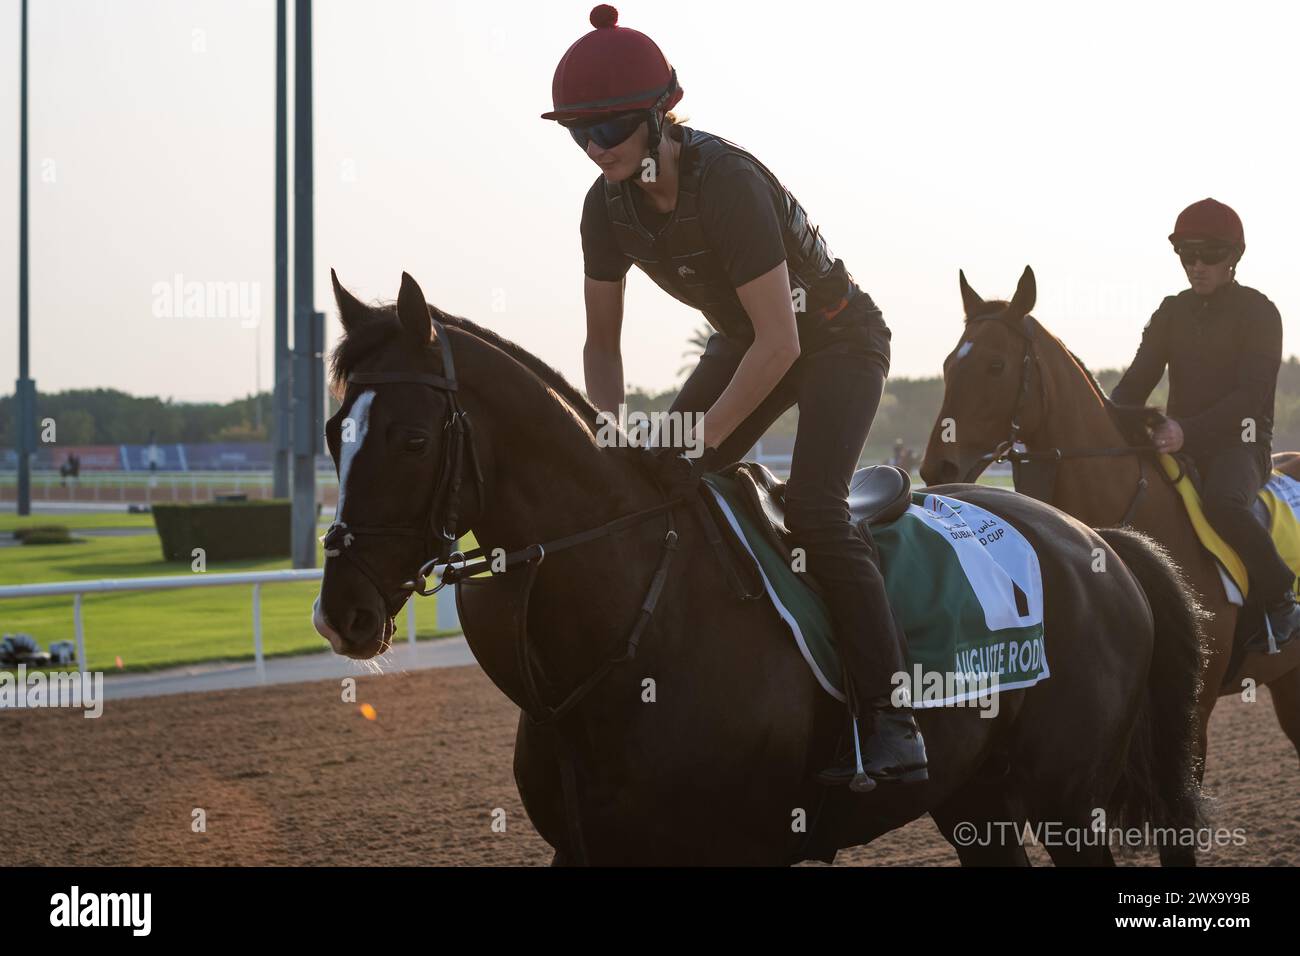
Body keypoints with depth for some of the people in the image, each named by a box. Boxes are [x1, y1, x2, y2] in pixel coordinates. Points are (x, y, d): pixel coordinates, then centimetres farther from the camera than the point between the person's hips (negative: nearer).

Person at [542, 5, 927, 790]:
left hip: (838, 341, -8)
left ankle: (892, 722, -22)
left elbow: (779, 343, -34)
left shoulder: (727, 183, -34)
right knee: (657, 485, -3)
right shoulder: (610, 205, -11)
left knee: (813, 508, -24)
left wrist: (702, 440, -33)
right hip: (746, 340, 8)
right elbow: (603, 340, -1)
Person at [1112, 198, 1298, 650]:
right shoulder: (1172, 313, 13)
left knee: (1222, 500, -37)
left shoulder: (1258, 312, -5)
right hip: (1181, 442, 6)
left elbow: (1251, 396, -16)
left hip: (1241, 442, -6)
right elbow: (1137, 382, 8)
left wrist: (1187, 430, -30)